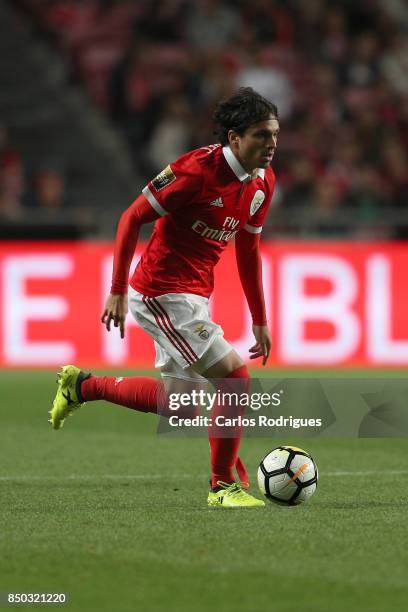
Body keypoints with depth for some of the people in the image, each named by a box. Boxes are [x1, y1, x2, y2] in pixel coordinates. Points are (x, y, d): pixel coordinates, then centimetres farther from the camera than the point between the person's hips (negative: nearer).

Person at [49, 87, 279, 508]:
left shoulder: (263, 183, 3)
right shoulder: (197, 169, -22)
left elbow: (248, 249, 16)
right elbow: (132, 218, -16)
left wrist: (260, 321, 17)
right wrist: (118, 292, -16)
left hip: (193, 295, 9)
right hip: (163, 294, -9)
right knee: (235, 379, -13)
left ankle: (81, 386, 31)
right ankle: (223, 485, 3)